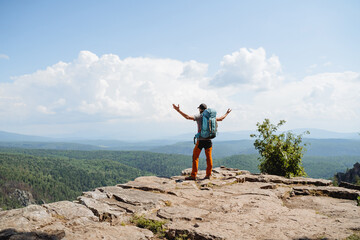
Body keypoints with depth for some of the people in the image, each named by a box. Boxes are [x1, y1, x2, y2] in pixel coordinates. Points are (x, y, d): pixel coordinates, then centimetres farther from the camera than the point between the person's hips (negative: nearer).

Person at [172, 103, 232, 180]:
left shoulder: (199, 116, -4)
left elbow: (188, 117, -19)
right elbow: (220, 119, 25)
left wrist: (178, 110, -18)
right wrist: (226, 113, 42)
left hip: (200, 140, -4)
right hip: (208, 140, 4)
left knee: (195, 157, 1)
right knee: (209, 158, 10)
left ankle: (193, 176, -2)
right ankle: (208, 175, 13)